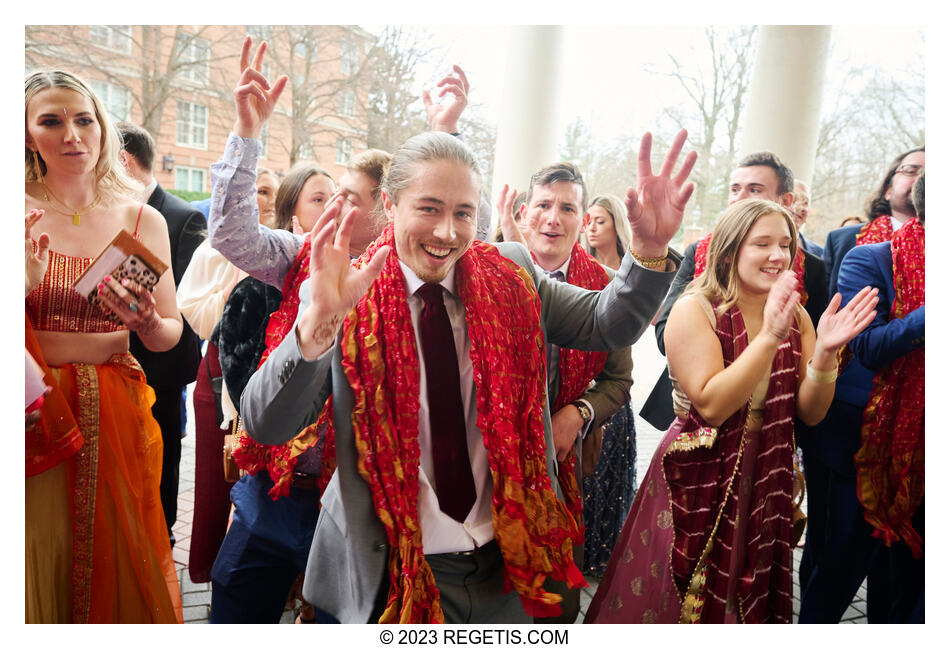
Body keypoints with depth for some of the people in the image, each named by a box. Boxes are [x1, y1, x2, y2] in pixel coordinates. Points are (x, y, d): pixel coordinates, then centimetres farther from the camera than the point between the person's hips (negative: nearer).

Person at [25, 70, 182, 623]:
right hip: (34, 415, -1)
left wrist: (148, 323, -14)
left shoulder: (142, 220, 3)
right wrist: (25, 281, -20)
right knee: (39, 570, 8)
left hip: (117, 415, 1)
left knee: (121, 569, 11)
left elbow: (172, 334, 6)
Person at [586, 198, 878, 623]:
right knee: (681, 605, 11)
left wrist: (825, 350, -17)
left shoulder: (796, 316, 2)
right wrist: (770, 336, -29)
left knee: (750, 602, 21)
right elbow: (712, 406, -24)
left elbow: (810, 412, 0)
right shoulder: (694, 310, -14)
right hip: (698, 488, -5)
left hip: (765, 486, 5)